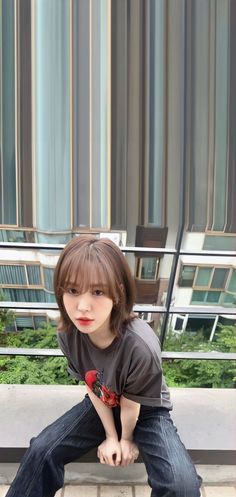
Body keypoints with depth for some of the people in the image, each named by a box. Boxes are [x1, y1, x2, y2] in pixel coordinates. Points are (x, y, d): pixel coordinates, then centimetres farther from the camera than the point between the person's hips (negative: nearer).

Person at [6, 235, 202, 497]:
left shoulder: (141, 346, -39)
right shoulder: (68, 334, -24)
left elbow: (131, 404, -20)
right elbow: (93, 389, -9)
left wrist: (127, 439, -3)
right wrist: (111, 437, -3)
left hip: (147, 410, -3)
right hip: (101, 404, 4)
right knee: (40, 452, -9)